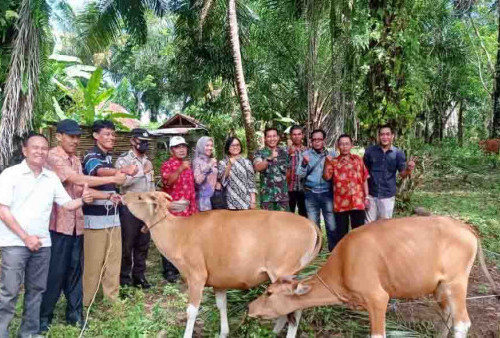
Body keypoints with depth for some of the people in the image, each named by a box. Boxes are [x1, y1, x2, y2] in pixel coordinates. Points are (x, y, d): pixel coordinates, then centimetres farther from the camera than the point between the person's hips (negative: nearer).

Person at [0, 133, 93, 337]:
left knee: (35, 290, 13)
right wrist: (26, 237, -13)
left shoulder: (52, 178, 7)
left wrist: (82, 200, -13)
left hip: (42, 244, 5)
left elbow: (67, 204, 10)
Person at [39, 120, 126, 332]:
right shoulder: (54, 157, -14)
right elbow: (78, 180, -23)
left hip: (76, 223, 8)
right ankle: (43, 316, 17)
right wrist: (113, 179, -20)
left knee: (75, 269, 12)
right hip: (59, 223, -7)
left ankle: (74, 313, 24)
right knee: (55, 271, 1)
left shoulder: (75, 160, 14)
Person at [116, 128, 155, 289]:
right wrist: (142, 171, -19)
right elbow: (122, 181, -23)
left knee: (143, 243, 11)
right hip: (130, 207, -6)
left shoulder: (147, 162, 15)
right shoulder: (123, 160, -6)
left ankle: (139, 275, 22)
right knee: (127, 244, 2)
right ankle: (124, 276, 16)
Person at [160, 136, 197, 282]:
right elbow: (167, 181, -24)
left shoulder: (188, 165, 18)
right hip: (173, 210, -7)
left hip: (188, 210, 7)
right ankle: (169, 271, 5)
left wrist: (194, 207, 20)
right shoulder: (167, 165, -5)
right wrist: (181, 169, -34)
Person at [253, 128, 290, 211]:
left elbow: (289, 171, 20)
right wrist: (270, 158, -31)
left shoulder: (284, 152, 9)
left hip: (283, 194, 3)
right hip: (267, 195, -3)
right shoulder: (260, 153, -2)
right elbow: (257, 168, -21)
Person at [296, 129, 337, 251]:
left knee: (332, 224, -1)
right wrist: (304, 163, -18)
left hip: (327, 193, 0)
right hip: (311, 194, 1)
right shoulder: (306, 154, 5)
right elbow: (300, 174, 0)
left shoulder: (331, 154, 6)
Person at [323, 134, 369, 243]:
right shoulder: (334, 162, 5)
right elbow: (326, 177, -8)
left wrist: (366, 197, 6)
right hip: (340, 203, -1)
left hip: (358, 202, 1)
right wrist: (327, 163, -18)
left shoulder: (358, 159, 9)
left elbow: (364, 179, 10)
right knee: (341, 232, 7)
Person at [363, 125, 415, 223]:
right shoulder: (370, 151, -5)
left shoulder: (398, 153, -4)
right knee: (369, 223, 12)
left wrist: (409, 169, -26)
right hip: (371, 194, 0)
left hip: (388, 195, 0)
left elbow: (403, 174, -2)